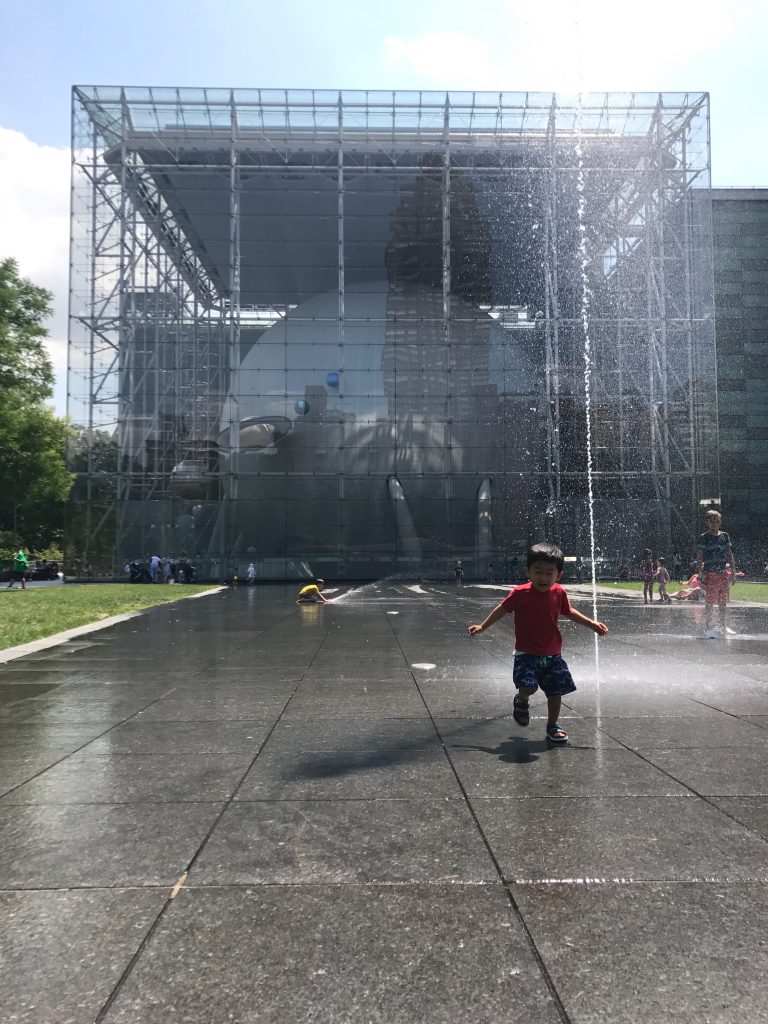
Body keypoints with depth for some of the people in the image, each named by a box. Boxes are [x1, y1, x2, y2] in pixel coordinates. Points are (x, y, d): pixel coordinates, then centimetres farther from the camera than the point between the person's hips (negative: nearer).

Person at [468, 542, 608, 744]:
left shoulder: (559, 593, -3)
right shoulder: (520, 593, -15)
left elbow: (569, 612, 16)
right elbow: (503, 609, -1)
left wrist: (592, 624, 13)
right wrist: (483, 626, 2)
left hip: (552, 654, 4)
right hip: (526, 653, -4)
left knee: (556, 691, 6)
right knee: (529, 686, -20)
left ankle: (552, 726, 29)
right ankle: (521, 701, 17)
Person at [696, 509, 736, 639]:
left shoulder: (724, 536, 13)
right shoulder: (704, 537, -1)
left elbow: (729, 554, 15)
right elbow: (699, 557, -5)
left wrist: (733, 570, 8)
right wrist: (701, 572, -15)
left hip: (723, 573, 5)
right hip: (710, 573, -5)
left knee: (723, 603, 6)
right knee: (710, 603, -8)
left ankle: (722, 629, 14)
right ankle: (708, 630, -4)